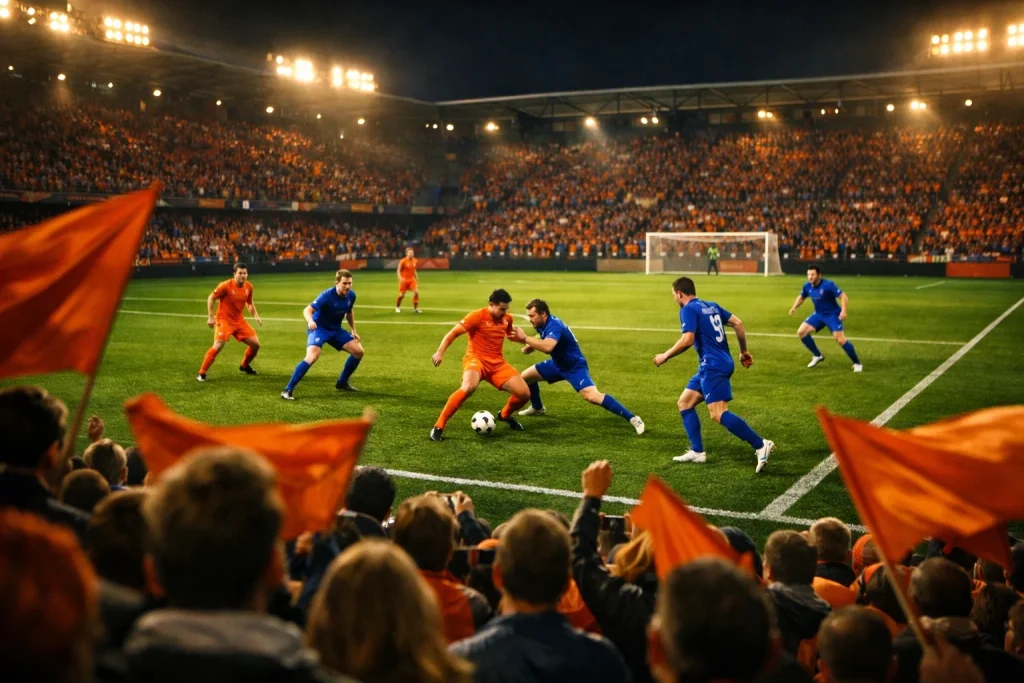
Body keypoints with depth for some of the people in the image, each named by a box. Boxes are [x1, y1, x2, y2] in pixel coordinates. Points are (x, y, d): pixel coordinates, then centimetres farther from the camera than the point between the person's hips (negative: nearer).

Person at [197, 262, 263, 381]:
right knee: (218, 346, -22)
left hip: (239, 321, 6)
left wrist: (256, 316, 2)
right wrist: (210, 317, -12)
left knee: (256, 344, 4)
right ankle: (201, 373, -10)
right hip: (224, 320, -6)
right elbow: (211, 298, -9)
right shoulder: (225, 286, -18)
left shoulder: (249, 287, -1)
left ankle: (244, 366, 31)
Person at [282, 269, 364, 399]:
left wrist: (353, 330, 11)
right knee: (312, 356, -30)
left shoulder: (351, 295, -6)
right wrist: (310, 321, -55)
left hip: (336, 329, 7)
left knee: (358, 351, -1)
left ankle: (342, 383, 18)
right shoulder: (327, 295, -26)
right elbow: (307, 310, -34)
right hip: (319, 328, -7)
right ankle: (288, 390, -24)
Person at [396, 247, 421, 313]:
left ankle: (415, 308, -3)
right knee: (401, 295, 1)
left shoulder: (414, 261, 5)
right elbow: (399, 270, -7)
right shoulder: (403, 261, -12)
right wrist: (400, 278, -22)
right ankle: (397, 307, 27)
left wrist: (416, 279, 18)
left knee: (416, 292, -13)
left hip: (412, 279, 4)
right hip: (404, 280, -4)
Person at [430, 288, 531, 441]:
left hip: (497, 363, 6)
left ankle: (505, 415, 30)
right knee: (469, 387, -38)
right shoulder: (478, 316, -12)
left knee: (524, 393, -5)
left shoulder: (507, 319, 6)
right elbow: (453, 333, -11)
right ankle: (438, 427, -26)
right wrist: (440, 352, -19)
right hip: (476, 358, -6)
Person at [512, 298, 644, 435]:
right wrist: (530, 346, -2)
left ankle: (633, 419, -28)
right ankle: (537, 408, 40)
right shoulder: (543, 324, -2)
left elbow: (547, 347, -50)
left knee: (592, 396, -30)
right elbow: (542, 340, 20)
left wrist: (525, 338, -40)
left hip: (575, 366, -10)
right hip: (558, 364, 10)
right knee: (525, 377, 13)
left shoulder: (554, 326, -30)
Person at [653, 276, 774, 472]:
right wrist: (744, 351, 21)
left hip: (713, 366, -10)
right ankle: (697, 452, 13)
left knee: (718, 414, -16)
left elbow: (687, 340, -19)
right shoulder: (711, 306, 18)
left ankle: (760, 445, -18)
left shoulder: (688, 310, -8)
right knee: (684, 403, 15)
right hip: (712, 366, 10)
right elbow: (738, 323, 15)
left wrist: (665, 356, -7)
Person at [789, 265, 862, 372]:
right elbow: (801, 297, 16)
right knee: (801, 332, -4)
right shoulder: (807, 286, -5)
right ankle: (818, 356, 14)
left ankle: (857, 363, -2)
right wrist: (794, 307, 1)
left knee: (840, 339, -20)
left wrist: (843, 310, -37)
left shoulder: (828, 285, -23)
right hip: (818, 314, 6)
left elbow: (843, 296, -23)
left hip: (833, 314, -6)